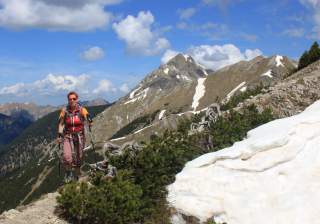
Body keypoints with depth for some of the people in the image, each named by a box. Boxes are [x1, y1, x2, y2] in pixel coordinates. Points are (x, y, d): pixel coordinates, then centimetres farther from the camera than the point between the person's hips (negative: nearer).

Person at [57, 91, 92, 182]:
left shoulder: (82, 110, -5)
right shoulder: (64, 111, -2)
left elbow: (88, 118, -13)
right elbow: (60, 124, 6)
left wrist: (90, 123, -35)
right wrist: (59, 135, 2)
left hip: (79, 136, 0)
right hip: (68, 136, 0)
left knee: (78, 158, 5)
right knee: (67, 157, -17)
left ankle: (76, 175, 28)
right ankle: (68, 173, 10)